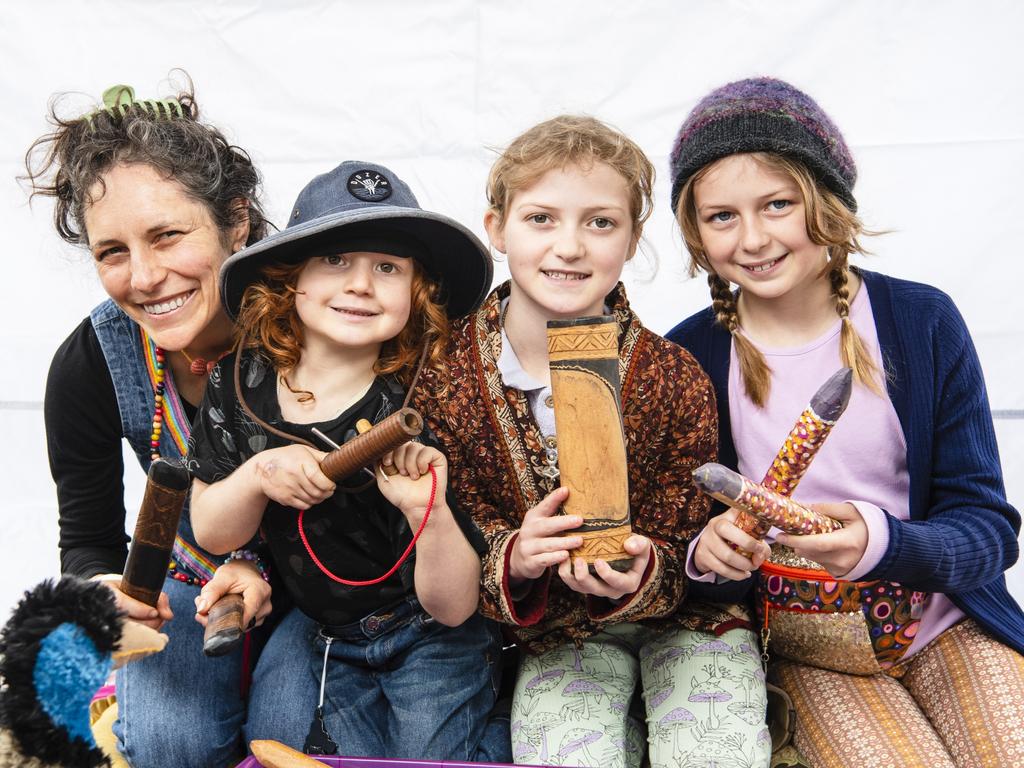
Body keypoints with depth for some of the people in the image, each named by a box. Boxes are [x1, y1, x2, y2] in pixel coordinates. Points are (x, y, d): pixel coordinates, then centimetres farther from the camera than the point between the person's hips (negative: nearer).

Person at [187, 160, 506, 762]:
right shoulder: (240, 383, -11)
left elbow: (452, 609, -19)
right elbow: (210, 532, -3)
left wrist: (429, 511, -38)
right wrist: (258, 475, -24)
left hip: (428, 640, -3)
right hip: (312, 632, 3)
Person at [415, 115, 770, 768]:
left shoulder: (676, 378, -15)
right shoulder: (444, 376, -12)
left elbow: (681, 549, -9)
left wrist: (640, 574, -32)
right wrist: (512, 559, -29)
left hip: (680, 615, 0)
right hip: (555, 635, 1)